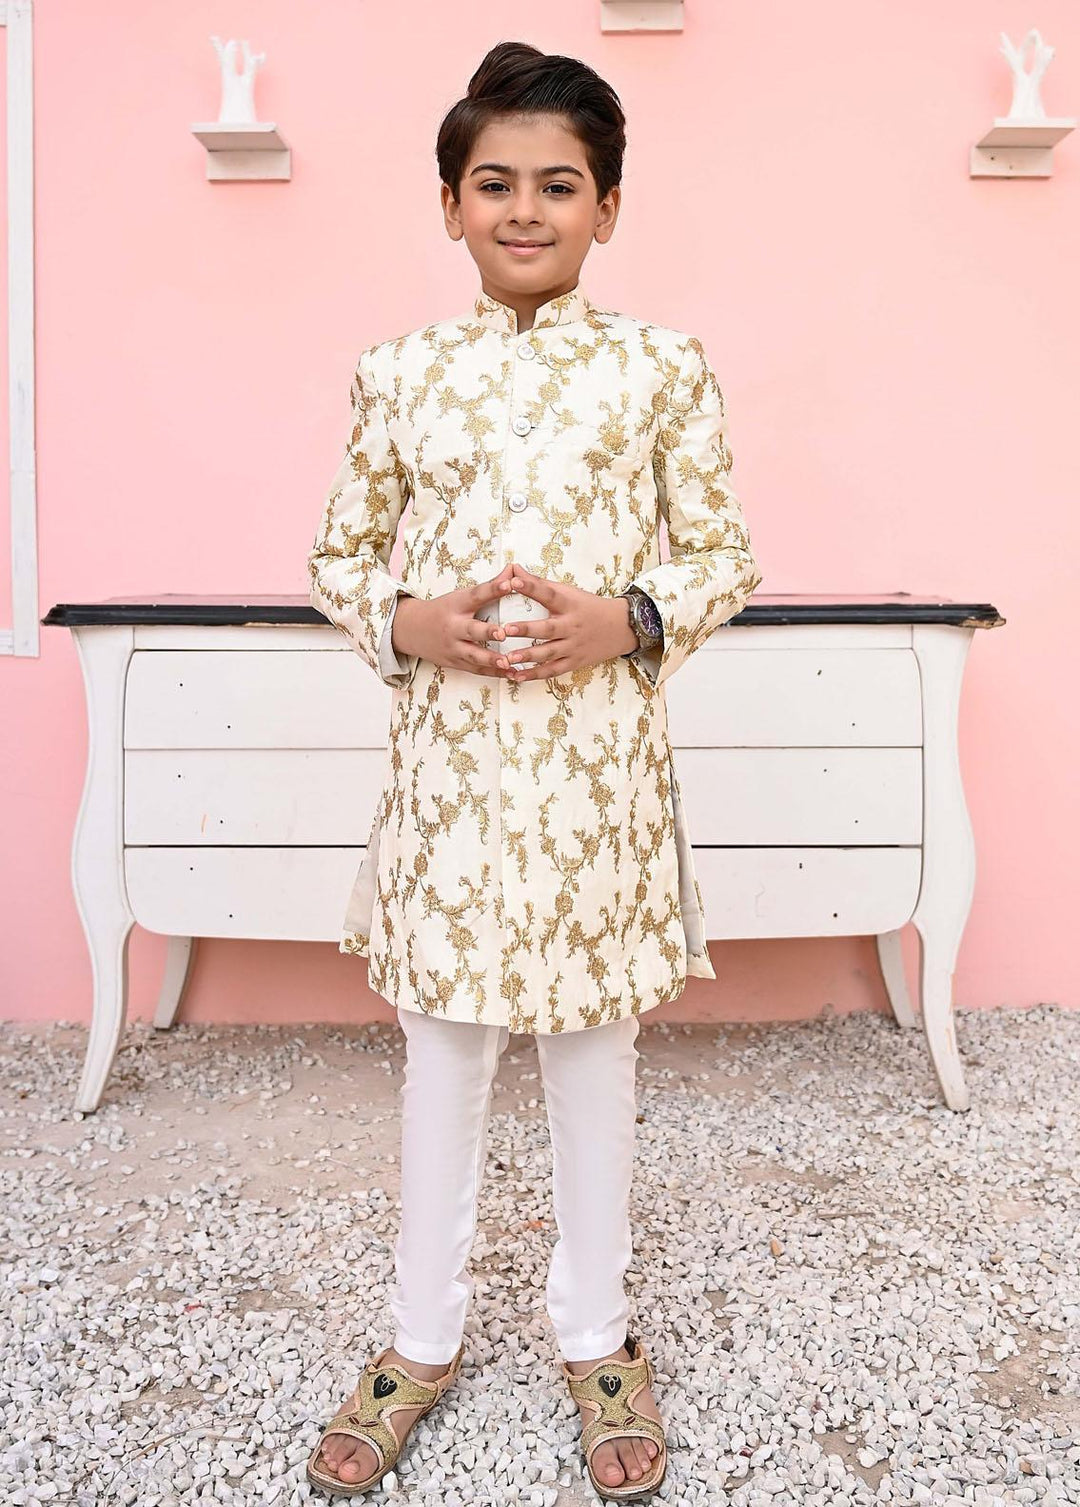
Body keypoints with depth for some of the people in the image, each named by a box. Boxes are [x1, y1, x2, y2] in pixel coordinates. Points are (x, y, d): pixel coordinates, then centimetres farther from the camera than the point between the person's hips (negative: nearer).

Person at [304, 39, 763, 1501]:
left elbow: (725, 557, 3)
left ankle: (596, 1335, 35)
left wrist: (625, 621, -15)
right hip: (448, 755, 1)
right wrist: (408, 623, -11)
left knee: (595, 1038, 12)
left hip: (601, 755, -1)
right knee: (442, 1046, 12)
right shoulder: (400, 371, 4)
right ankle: (424, 1336, 34)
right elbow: (340, 554, 9)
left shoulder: (663, 366, 0)